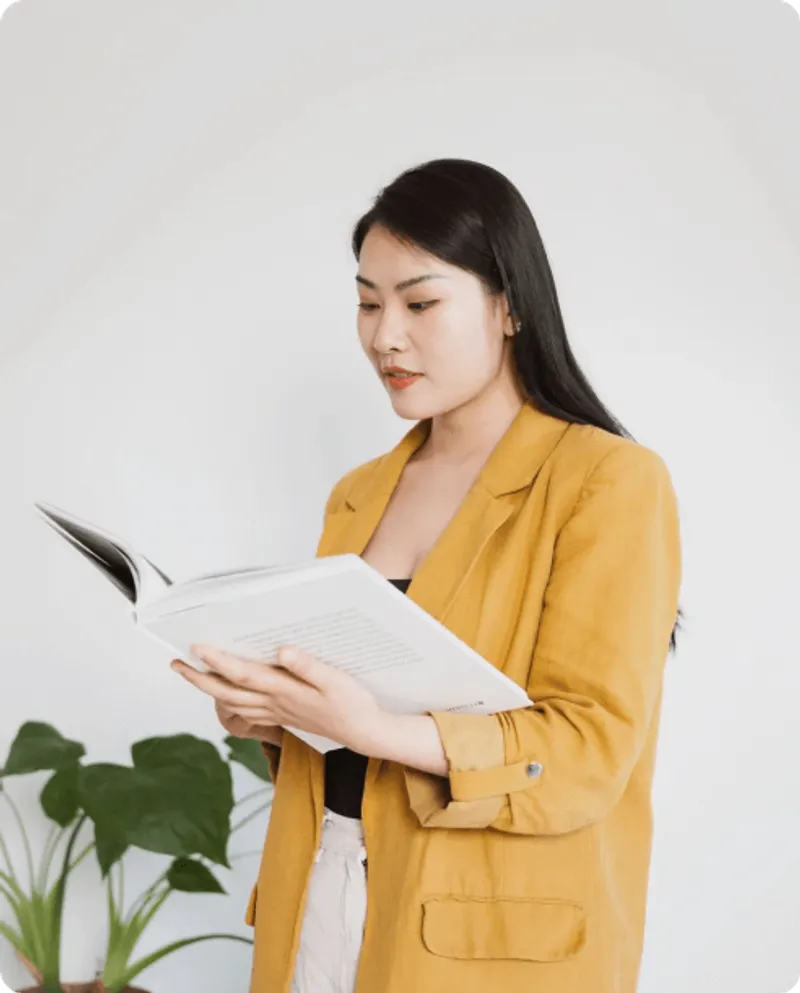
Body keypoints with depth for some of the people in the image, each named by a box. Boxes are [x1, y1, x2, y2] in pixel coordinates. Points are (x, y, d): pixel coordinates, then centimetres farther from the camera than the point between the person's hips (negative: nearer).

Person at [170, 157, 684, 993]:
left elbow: (587, 756, -17)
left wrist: (375, 731, -29)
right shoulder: (358, 495, 11)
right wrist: (270, 713, -3)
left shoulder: (610, 481, -11)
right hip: (317, 902, 6)